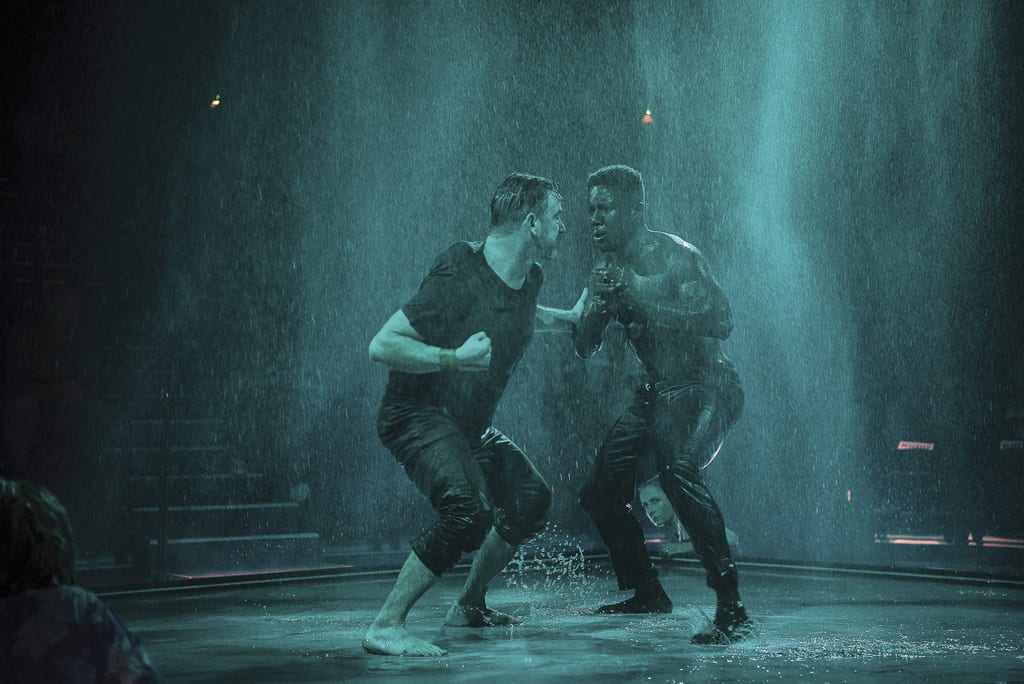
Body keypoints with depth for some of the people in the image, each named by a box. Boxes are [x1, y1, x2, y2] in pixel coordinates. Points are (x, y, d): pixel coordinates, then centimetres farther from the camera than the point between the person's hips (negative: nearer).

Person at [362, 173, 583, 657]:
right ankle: (385, 627, -19)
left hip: (469, 424, 10)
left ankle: (469, 606, 28)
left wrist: (572, 319, 24)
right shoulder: (459, 277, -25)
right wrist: (454, 358, -34)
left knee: (530, 499, 15)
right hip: (417, 415, -9)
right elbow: (381, 346, -28)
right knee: (467, 513, -28)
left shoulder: (528, 279, 3)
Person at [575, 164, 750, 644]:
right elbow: (584, 349, 6)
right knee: (599, 493, 8)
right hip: (656, 393, 8)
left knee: (677, 468, -35)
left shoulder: (675, 256, -16)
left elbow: (721, 323, -29)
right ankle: (648, 594, 30)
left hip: (706, 388, -8)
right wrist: (598, 303, -16)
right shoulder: (607, 266, 5)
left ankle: (732, 608, -31)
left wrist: (641, 295, -31)